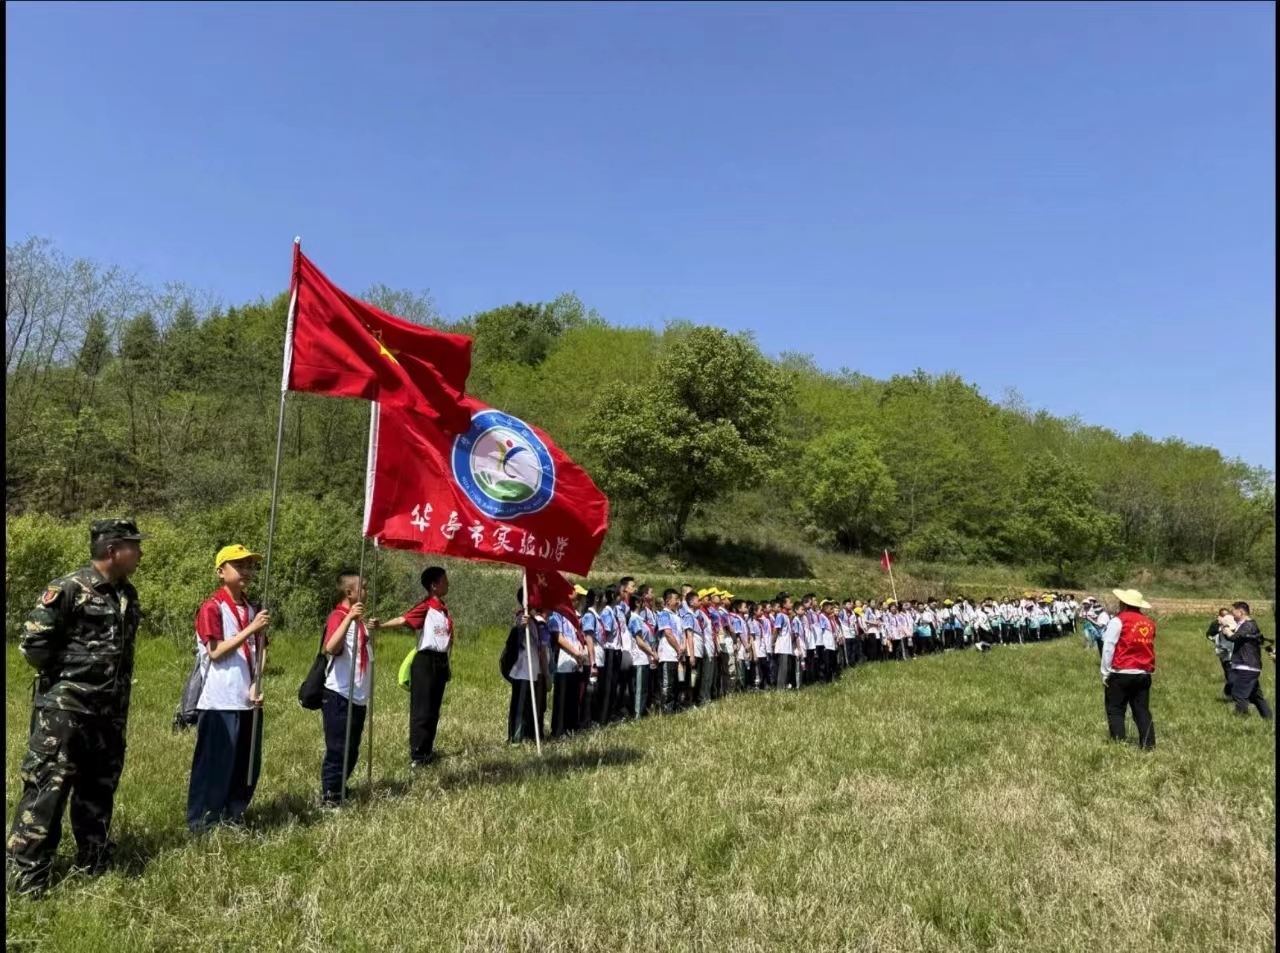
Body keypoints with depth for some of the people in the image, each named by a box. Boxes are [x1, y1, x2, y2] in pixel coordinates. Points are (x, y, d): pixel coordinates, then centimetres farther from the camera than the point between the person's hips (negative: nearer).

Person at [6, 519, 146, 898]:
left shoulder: (128, 595, 8)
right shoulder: (68, 589, -14)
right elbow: (32, 644, -15)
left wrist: (117, 687, 13)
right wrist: (67, 675, -5)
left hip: (109, 712, 7)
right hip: (64, 709, -7)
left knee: (99, 789, 15)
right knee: (47, 788, -5)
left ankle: (95, 866, 26)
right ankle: (25, 875, 4)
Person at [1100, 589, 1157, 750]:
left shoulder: (1119, 620, -8)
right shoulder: (1149, 622, 8)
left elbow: (1108, 648, -9)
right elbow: (1148, 647, 12)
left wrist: (1105, 673, -4)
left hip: (1121, 674, -5)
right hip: (1144, 674, 5)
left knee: (1115, 710, 3)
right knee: (1142, 711, 11)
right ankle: (1148, 745, 9)